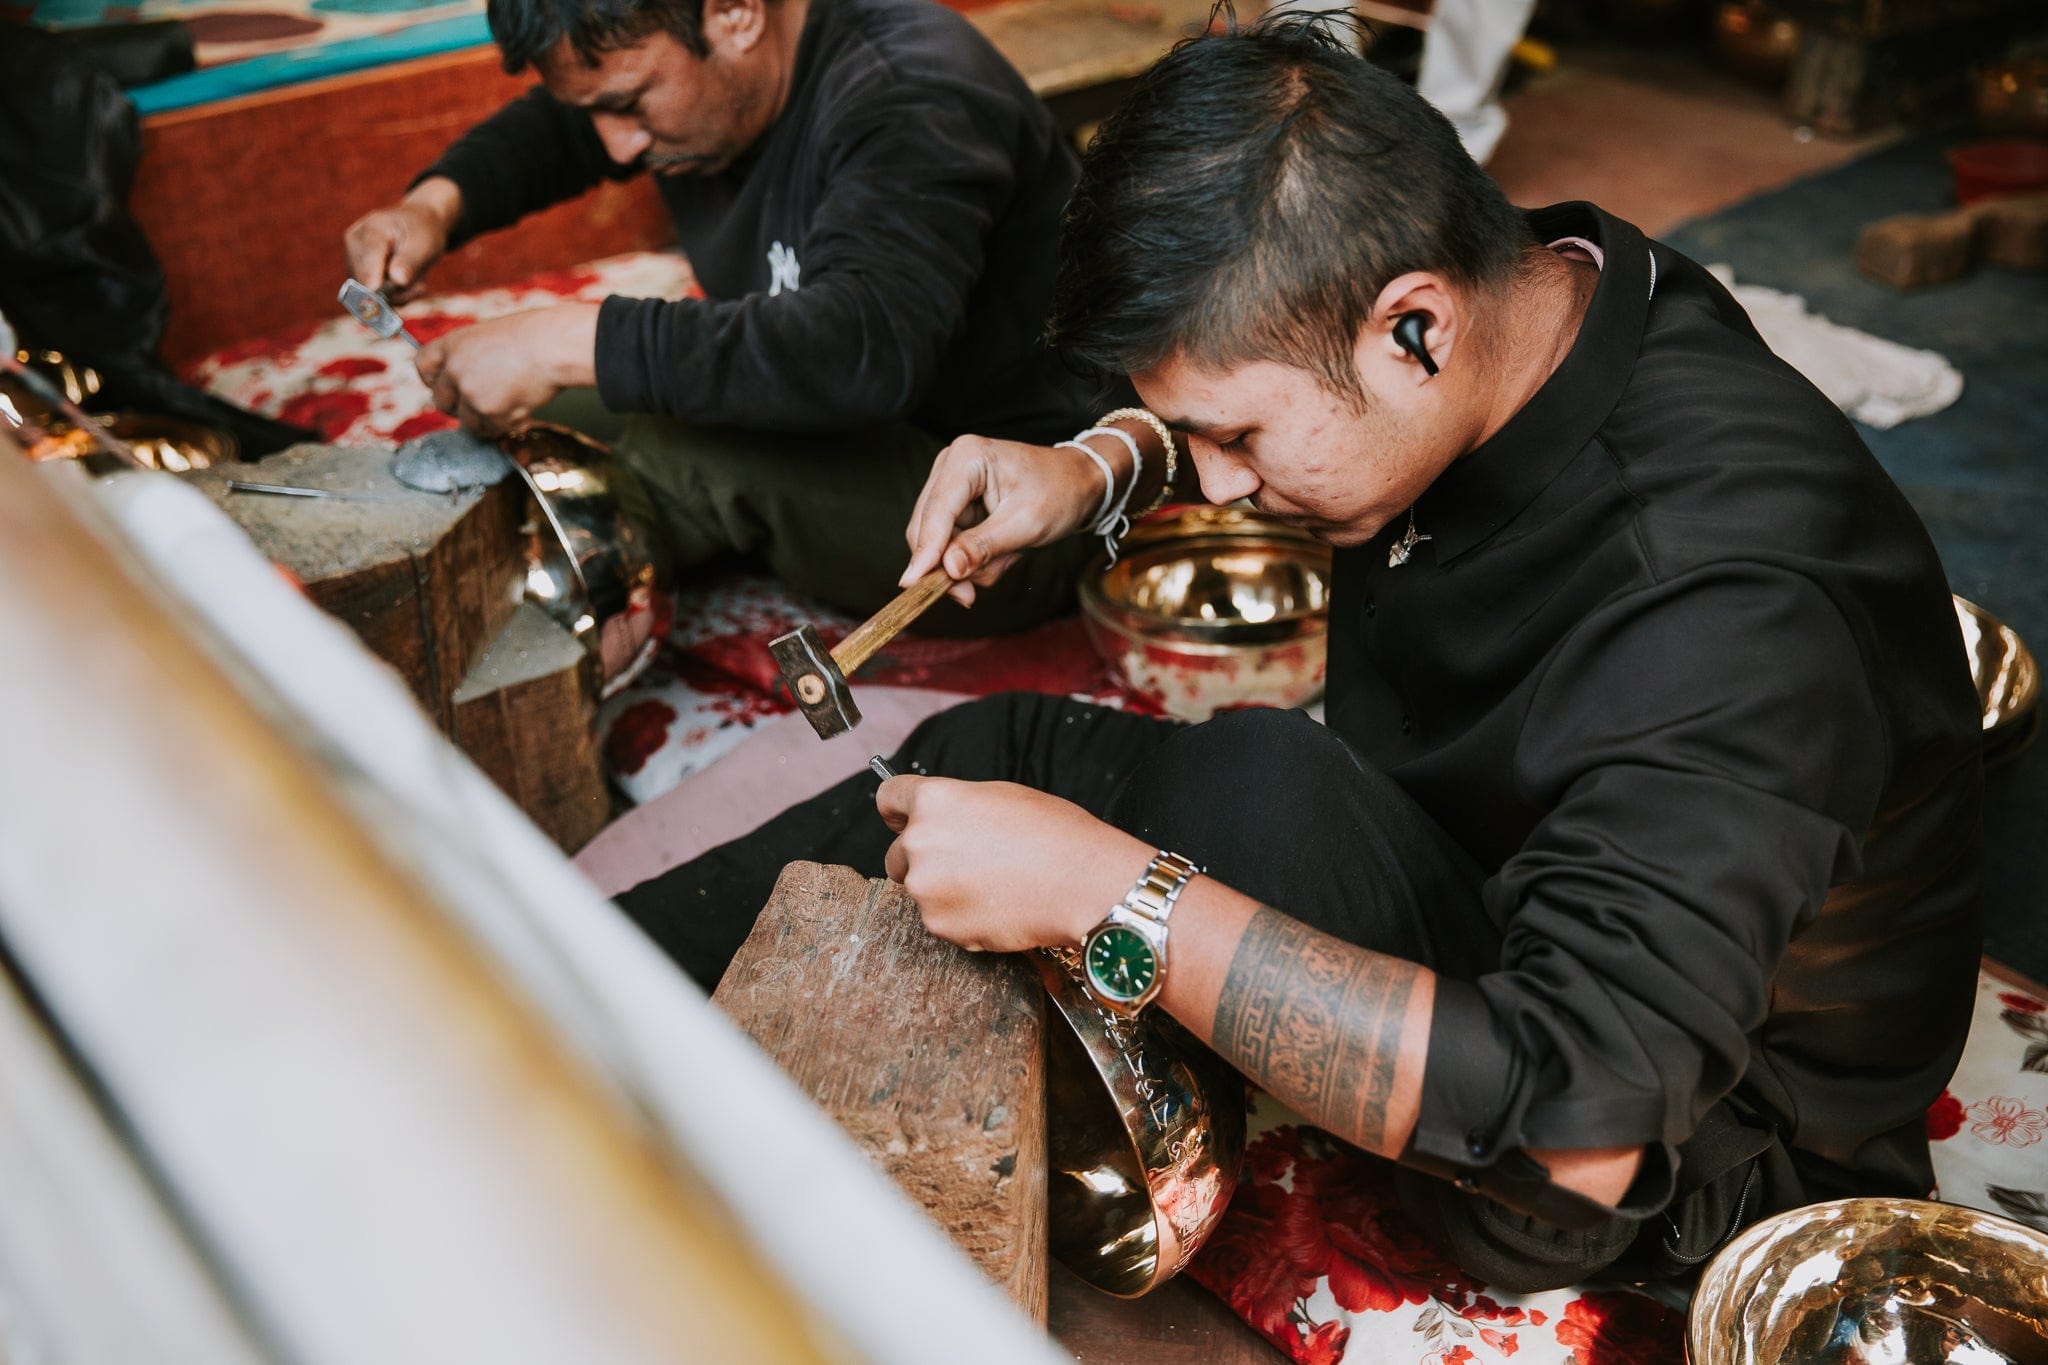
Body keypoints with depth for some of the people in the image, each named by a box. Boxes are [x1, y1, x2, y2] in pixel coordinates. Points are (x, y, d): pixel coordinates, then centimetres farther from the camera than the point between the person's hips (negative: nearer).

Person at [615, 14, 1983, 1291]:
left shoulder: (1728, 606, -38)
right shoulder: (1527, 280, -12)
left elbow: (1576, 1132, -41)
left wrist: (1108, 897, -40)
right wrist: (1104, 469, -7)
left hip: (1670, 1159, -7)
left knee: (1268, 790, -34)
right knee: (999, 746, -1)